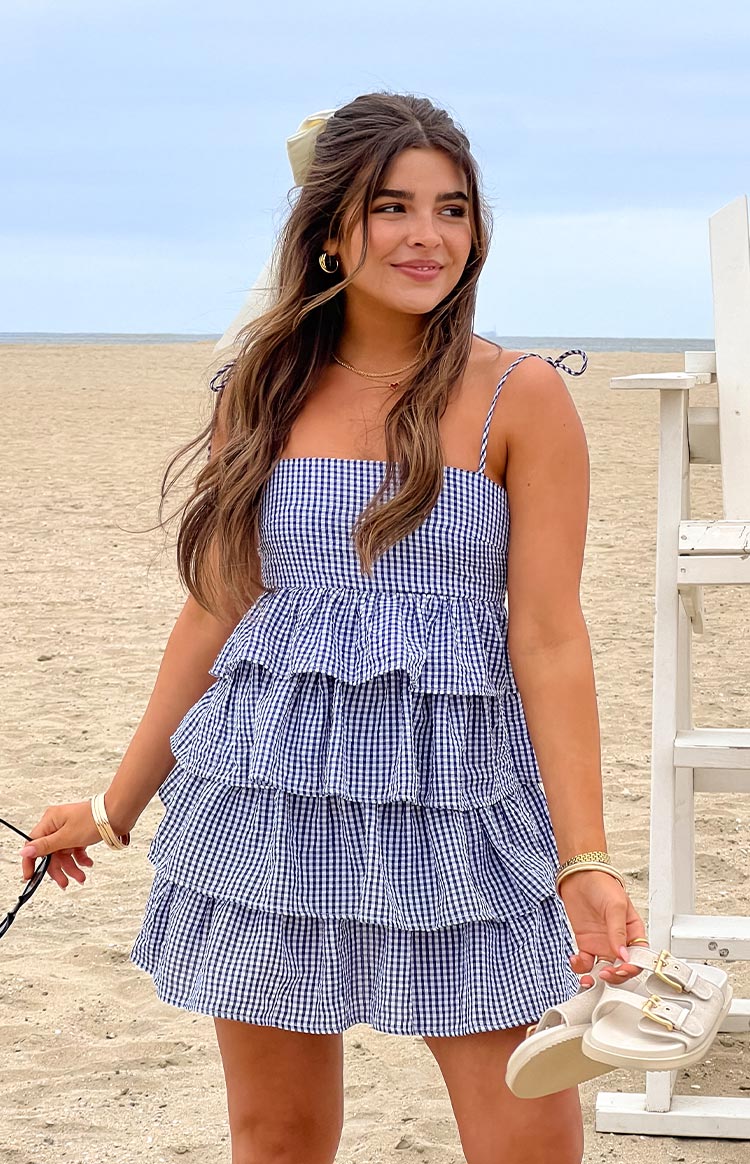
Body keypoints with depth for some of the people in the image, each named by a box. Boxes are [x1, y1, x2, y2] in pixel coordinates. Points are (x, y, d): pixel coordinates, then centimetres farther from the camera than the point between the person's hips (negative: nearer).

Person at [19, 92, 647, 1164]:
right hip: (268, 794, 3)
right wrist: (117, 805, 16)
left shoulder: (518, 396, -3)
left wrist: (585, 861, -13)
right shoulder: (261, 395, 6)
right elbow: (216, 613, 12)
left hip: (452, 796, -2)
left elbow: (549, 640, -6)